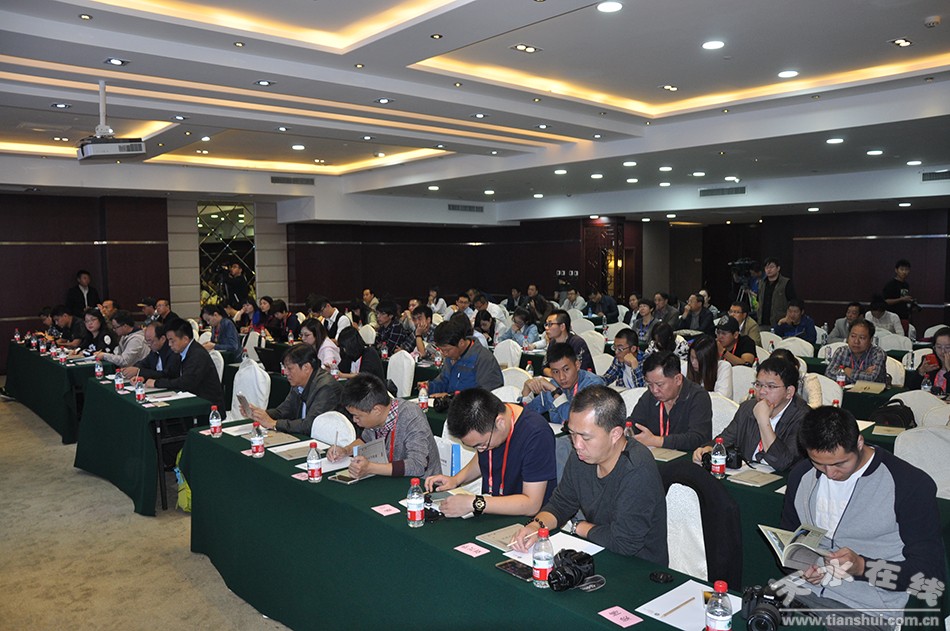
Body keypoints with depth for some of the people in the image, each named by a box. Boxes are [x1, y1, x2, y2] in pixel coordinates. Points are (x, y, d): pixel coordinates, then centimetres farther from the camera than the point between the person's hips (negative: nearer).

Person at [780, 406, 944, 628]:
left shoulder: (913, 485, -7)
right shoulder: (801, 476, 7)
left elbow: (932, 575, -5)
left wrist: (862, 566, -19)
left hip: (869, 609, -4)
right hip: (803, 589, 4)